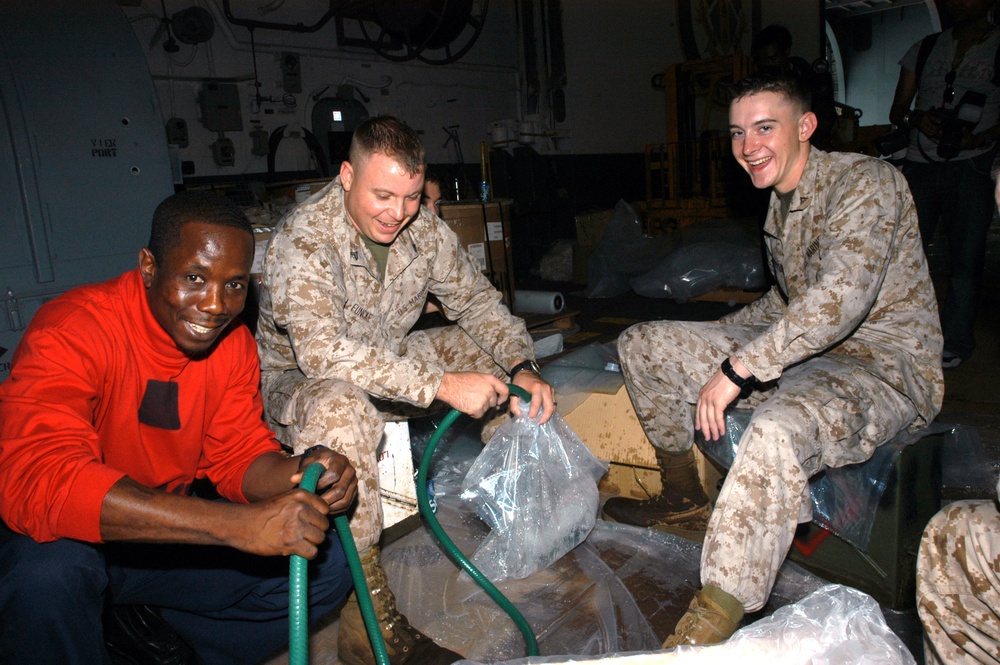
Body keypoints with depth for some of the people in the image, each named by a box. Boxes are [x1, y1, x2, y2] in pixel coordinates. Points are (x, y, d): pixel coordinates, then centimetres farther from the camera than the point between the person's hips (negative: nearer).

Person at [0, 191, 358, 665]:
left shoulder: (233, 343, -7)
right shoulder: (71, 332, -25)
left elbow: (238, 455, -3)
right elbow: (40, 481, -38)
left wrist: (300, 474, -29)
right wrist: (240, 524, -47)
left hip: (161, 534, 5)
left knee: (325, 567, -8)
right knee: (49, 572, -38)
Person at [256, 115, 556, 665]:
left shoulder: (423, 227, -7)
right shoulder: (301, 241, -27)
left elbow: (475, 299, 0)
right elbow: (323, 352, -40)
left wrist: (522, 368, -19)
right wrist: (443, 384, -43)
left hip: (390, 365, 7)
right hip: (298, 382, -6)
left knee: (500, 350, -3)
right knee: (339, 405, -42)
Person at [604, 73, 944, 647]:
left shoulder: (864, 181, -14)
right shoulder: (781, 200, 13)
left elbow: (839, 299, -29)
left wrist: (738, 369, -29)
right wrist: (715, 339, 16)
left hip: (885, 365, -9)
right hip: (803, 351, 9)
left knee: (777, 431, -44)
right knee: (642, 343, 4)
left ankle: (707, 631, -37)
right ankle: (685, 501, 16)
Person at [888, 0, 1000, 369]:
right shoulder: (923, 49, 15)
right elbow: (897, 110, 14)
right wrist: (916, 119, -7)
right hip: (920, 164, 3)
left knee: (965, 257, -2)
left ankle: (955, 342, 8)